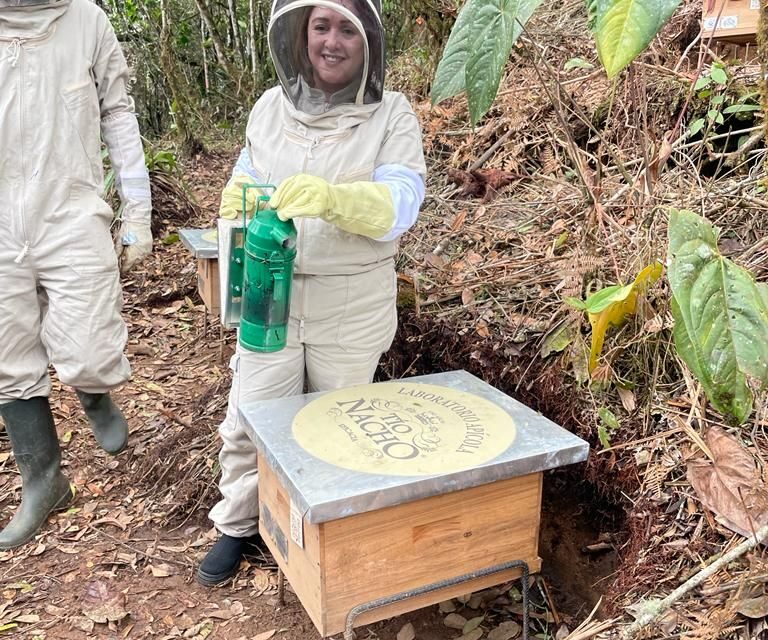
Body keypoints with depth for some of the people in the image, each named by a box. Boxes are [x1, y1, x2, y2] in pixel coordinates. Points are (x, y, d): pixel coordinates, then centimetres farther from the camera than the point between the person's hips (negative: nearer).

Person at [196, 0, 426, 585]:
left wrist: (333, 198, -41)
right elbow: (248, 175, 17)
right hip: (271, 294, 3)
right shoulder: (272, 105, 4)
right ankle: (238, 525, 34)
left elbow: (401, 203, -22)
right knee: (249, 420, 9)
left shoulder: (392, 115, -8)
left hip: (352, 305, -3)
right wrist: (238, 197, -8)